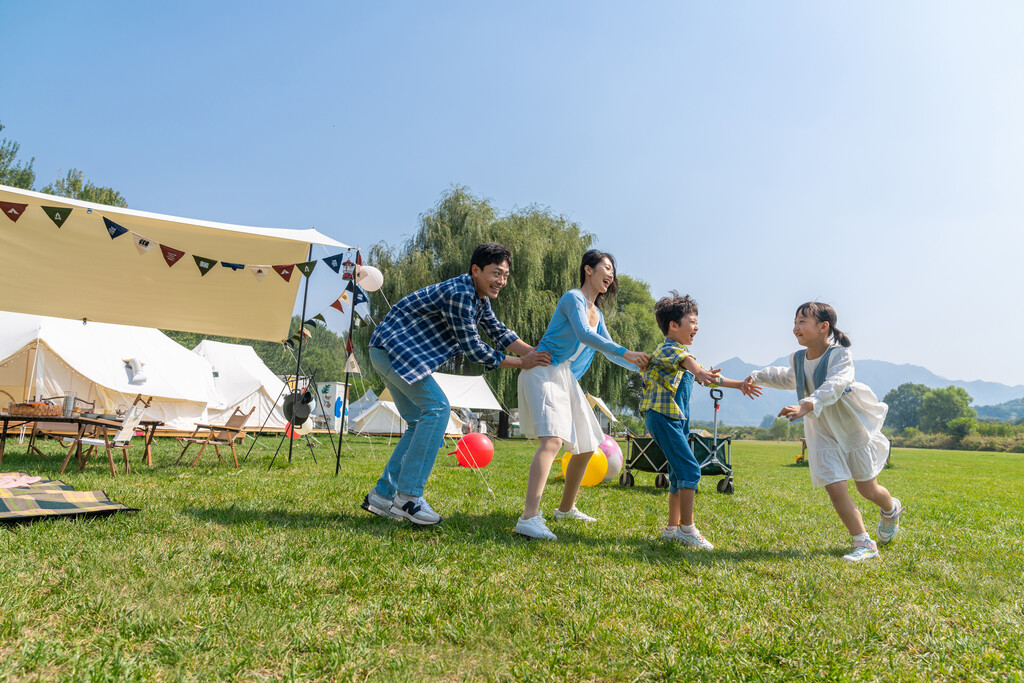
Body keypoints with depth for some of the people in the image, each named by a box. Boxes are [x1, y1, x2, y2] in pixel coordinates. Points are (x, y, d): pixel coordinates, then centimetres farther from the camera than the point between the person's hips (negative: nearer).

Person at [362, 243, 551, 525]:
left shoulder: (479, 298, 10)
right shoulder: (459, 294, -23)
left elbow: (499, 332, 15)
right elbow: (473, 348, -22)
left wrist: (536, 353, 4)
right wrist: (522, 363, -15)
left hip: (399, 353, 11)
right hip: (392, 347, -11)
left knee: (422, 422, 8)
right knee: (437, 407, -17)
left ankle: (382, 496, 10)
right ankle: (408, 495, -14)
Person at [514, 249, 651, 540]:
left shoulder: (596, 313, 21)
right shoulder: (573, 298, -7)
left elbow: (609, 350, 26)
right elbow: (584, 335, -23)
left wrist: (643, 367, 17)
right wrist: (626, 353, -26)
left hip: (568, 380, 10)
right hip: (546, 372, -10)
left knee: (586, 446, 15)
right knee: (553, 438, -29)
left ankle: (566, 508, 32)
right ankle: (529, 518, -37)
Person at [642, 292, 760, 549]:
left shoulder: (684, 354, 22)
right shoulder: (667, 350, -10)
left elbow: (710, 377, 35)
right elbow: (683, 359, -36)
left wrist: (739, 385, 38)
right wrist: (699, 371, -57)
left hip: (678, 419, 10)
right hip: (662, 416, -10)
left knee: (680, 473, 11)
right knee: (690, 470, -13)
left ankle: (672, 528, 17)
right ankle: (687, 528, -7)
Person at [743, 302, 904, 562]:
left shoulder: (840, 355, -20)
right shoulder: (798, 359, 0)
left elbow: (833, 386, -40)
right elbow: (788, 378, 25)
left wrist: (806, 405, -56)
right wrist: (758, 376, 17)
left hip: (855, 428, -4)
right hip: (824, 435, 4)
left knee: (868, 490, 10)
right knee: (835, 488, -10)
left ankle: (891, 510, 46)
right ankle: (864, 544, 3)